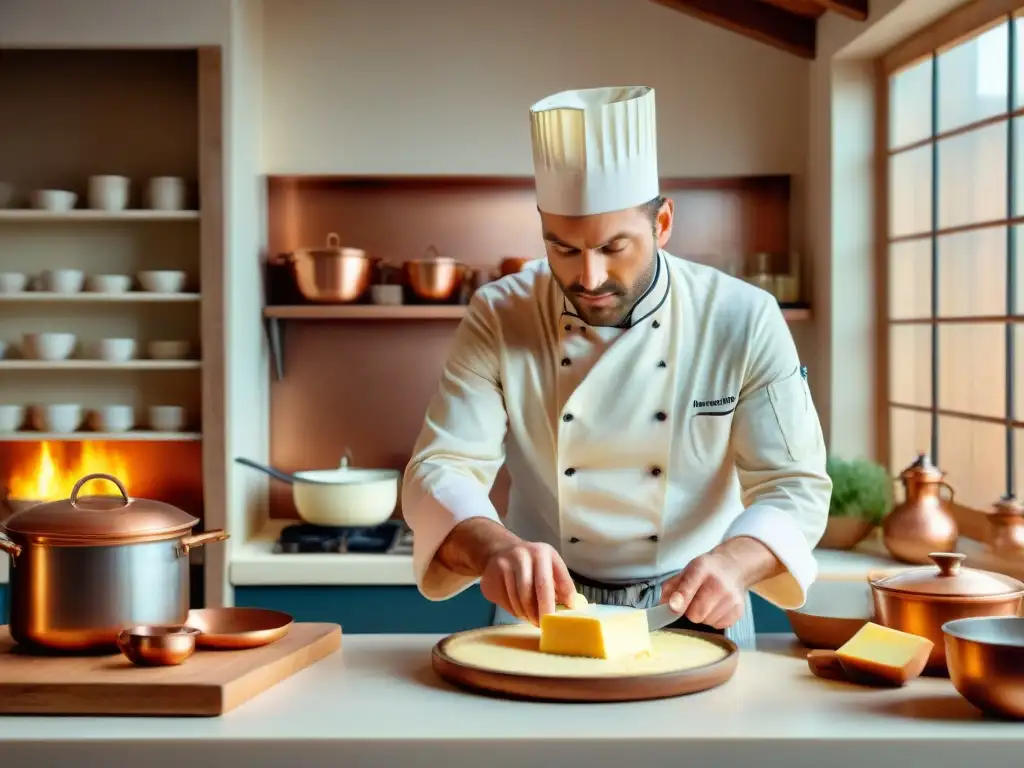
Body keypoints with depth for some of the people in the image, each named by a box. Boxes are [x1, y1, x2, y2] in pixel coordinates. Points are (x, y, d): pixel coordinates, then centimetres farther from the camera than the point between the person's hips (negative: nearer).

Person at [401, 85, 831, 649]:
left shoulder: (744, 321, -9)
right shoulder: (498, 319, -9)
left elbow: (795, 486, -7)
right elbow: (439, 474, -14)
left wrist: (735, 562, -29)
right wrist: (495, 548, -36)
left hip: (692, 614, -1)